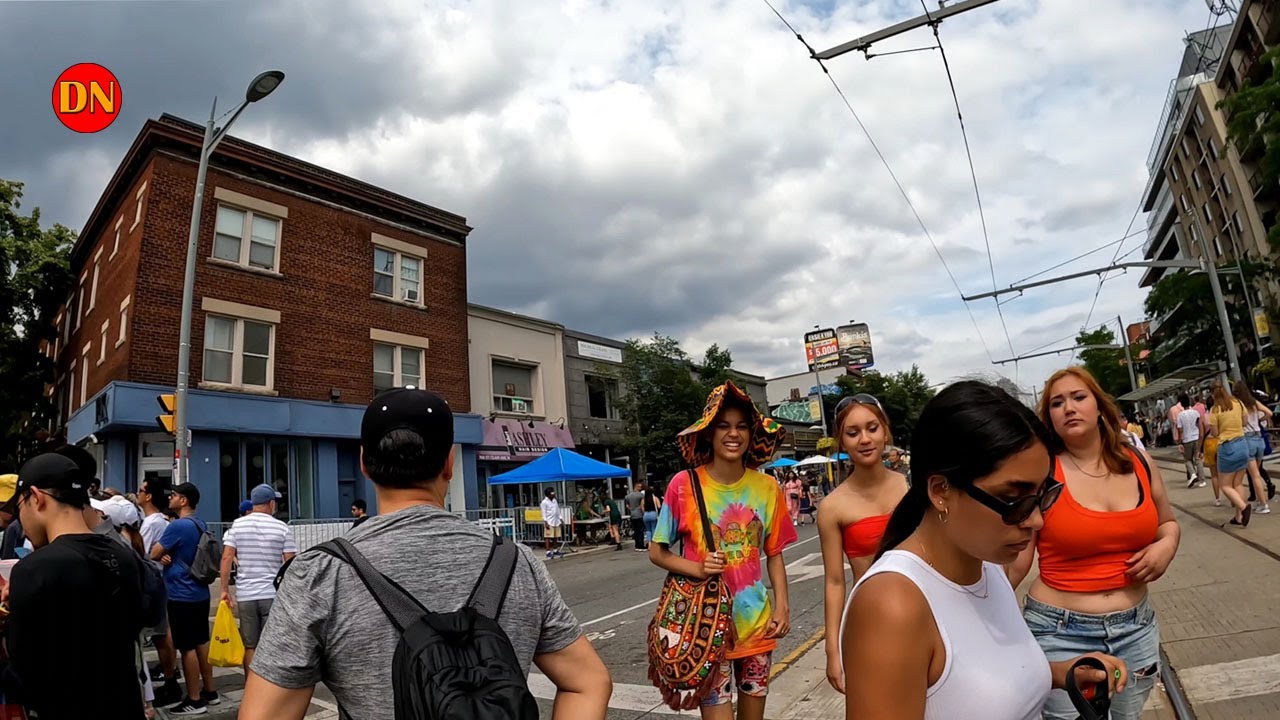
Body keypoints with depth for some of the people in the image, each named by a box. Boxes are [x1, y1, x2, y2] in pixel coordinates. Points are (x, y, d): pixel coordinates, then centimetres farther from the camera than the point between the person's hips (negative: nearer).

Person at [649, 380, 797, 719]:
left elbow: (774, 554, 7)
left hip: (756, 622, 3)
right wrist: (697, 569, -20)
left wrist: (782, 605, -3)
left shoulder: (766, 487, -3)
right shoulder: (684, 485, -12)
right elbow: (656, 552, -4)